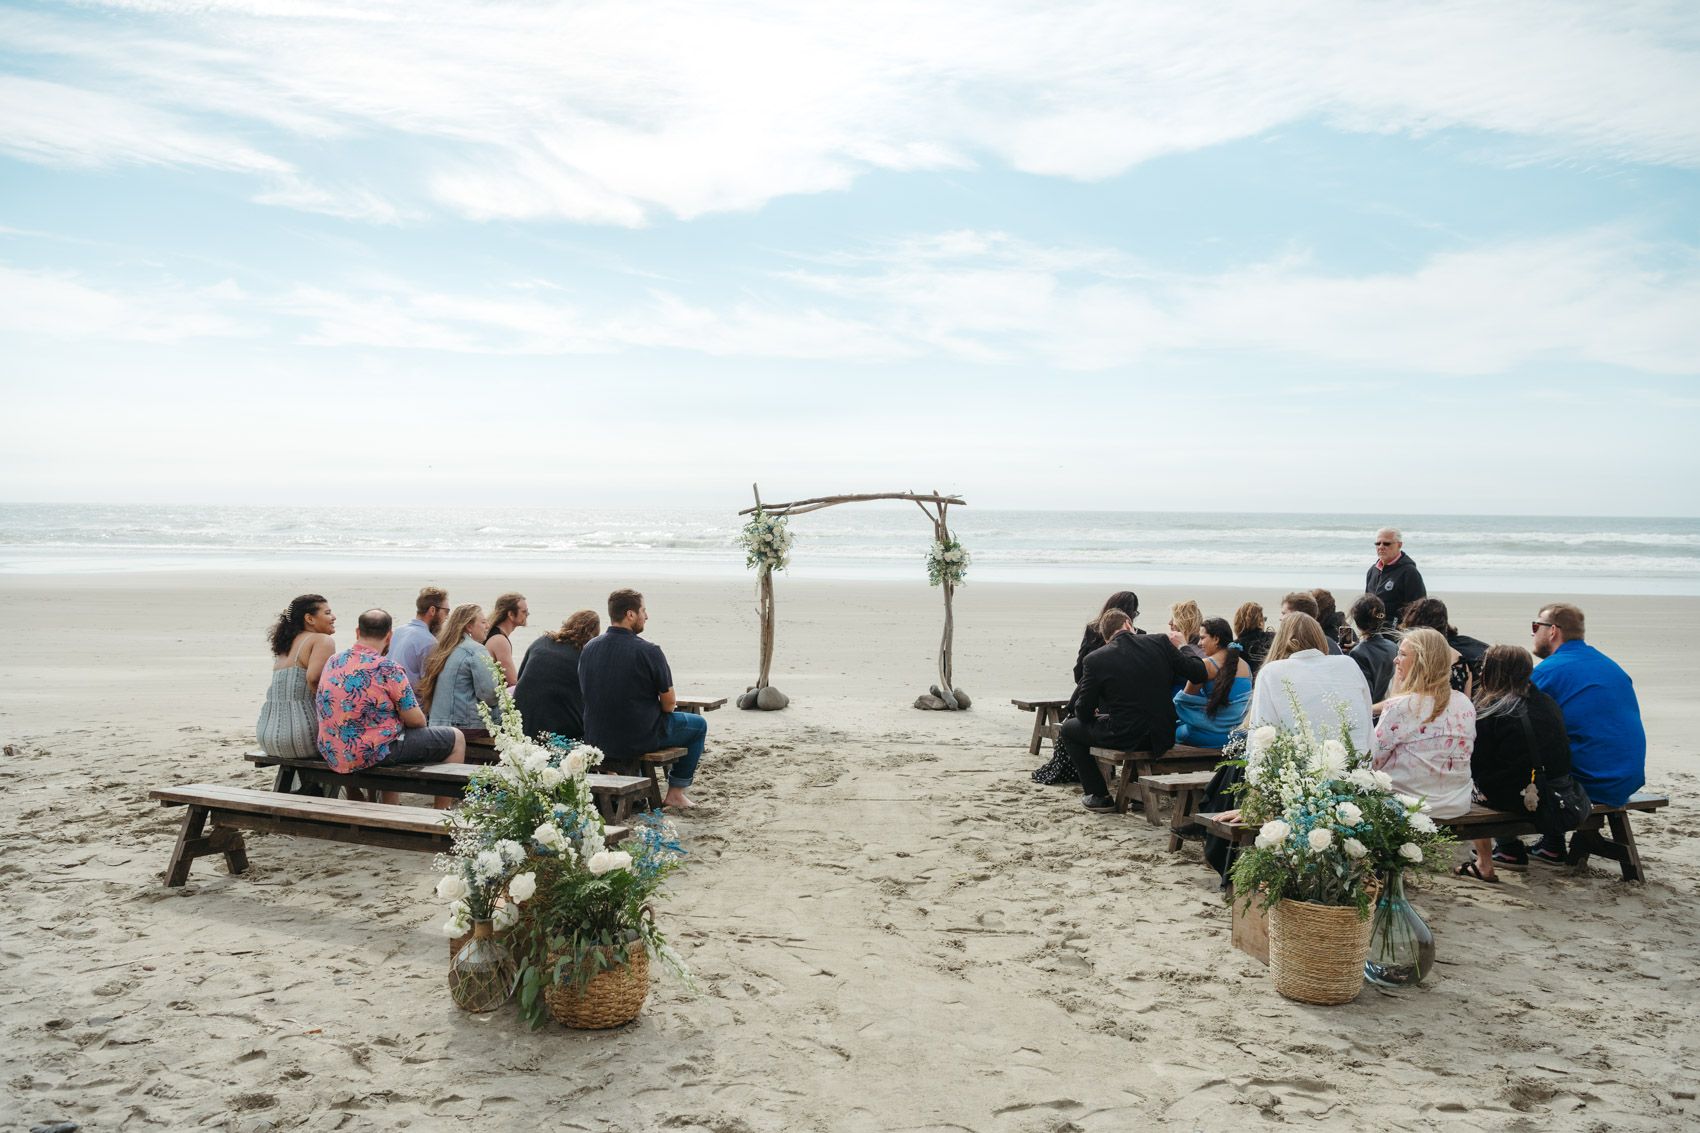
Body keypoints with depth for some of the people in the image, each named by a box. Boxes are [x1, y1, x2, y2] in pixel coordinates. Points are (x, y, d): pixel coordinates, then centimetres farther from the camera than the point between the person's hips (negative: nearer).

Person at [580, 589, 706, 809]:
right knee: (699, 725, 18)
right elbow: (669, 702, -13)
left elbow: (588, 694, 12)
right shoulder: (648, 651, -19)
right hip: (639, 739, -6)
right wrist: (665, 709, 12)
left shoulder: (588, 648, -1)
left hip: (596, 739, 6)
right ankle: (675, 792, 20)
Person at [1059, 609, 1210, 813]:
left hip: (1124, 738, -4)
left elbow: (1083, 712, -3)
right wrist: (1184, 646, 15)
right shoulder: (1161, 642, -4)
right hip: (1163, 736, 4)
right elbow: (1200, 674, -2)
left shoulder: (1095, 660, -10)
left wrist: (1092, 713, 22)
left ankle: (1099, 796, 20)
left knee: (1069, 727, 20)